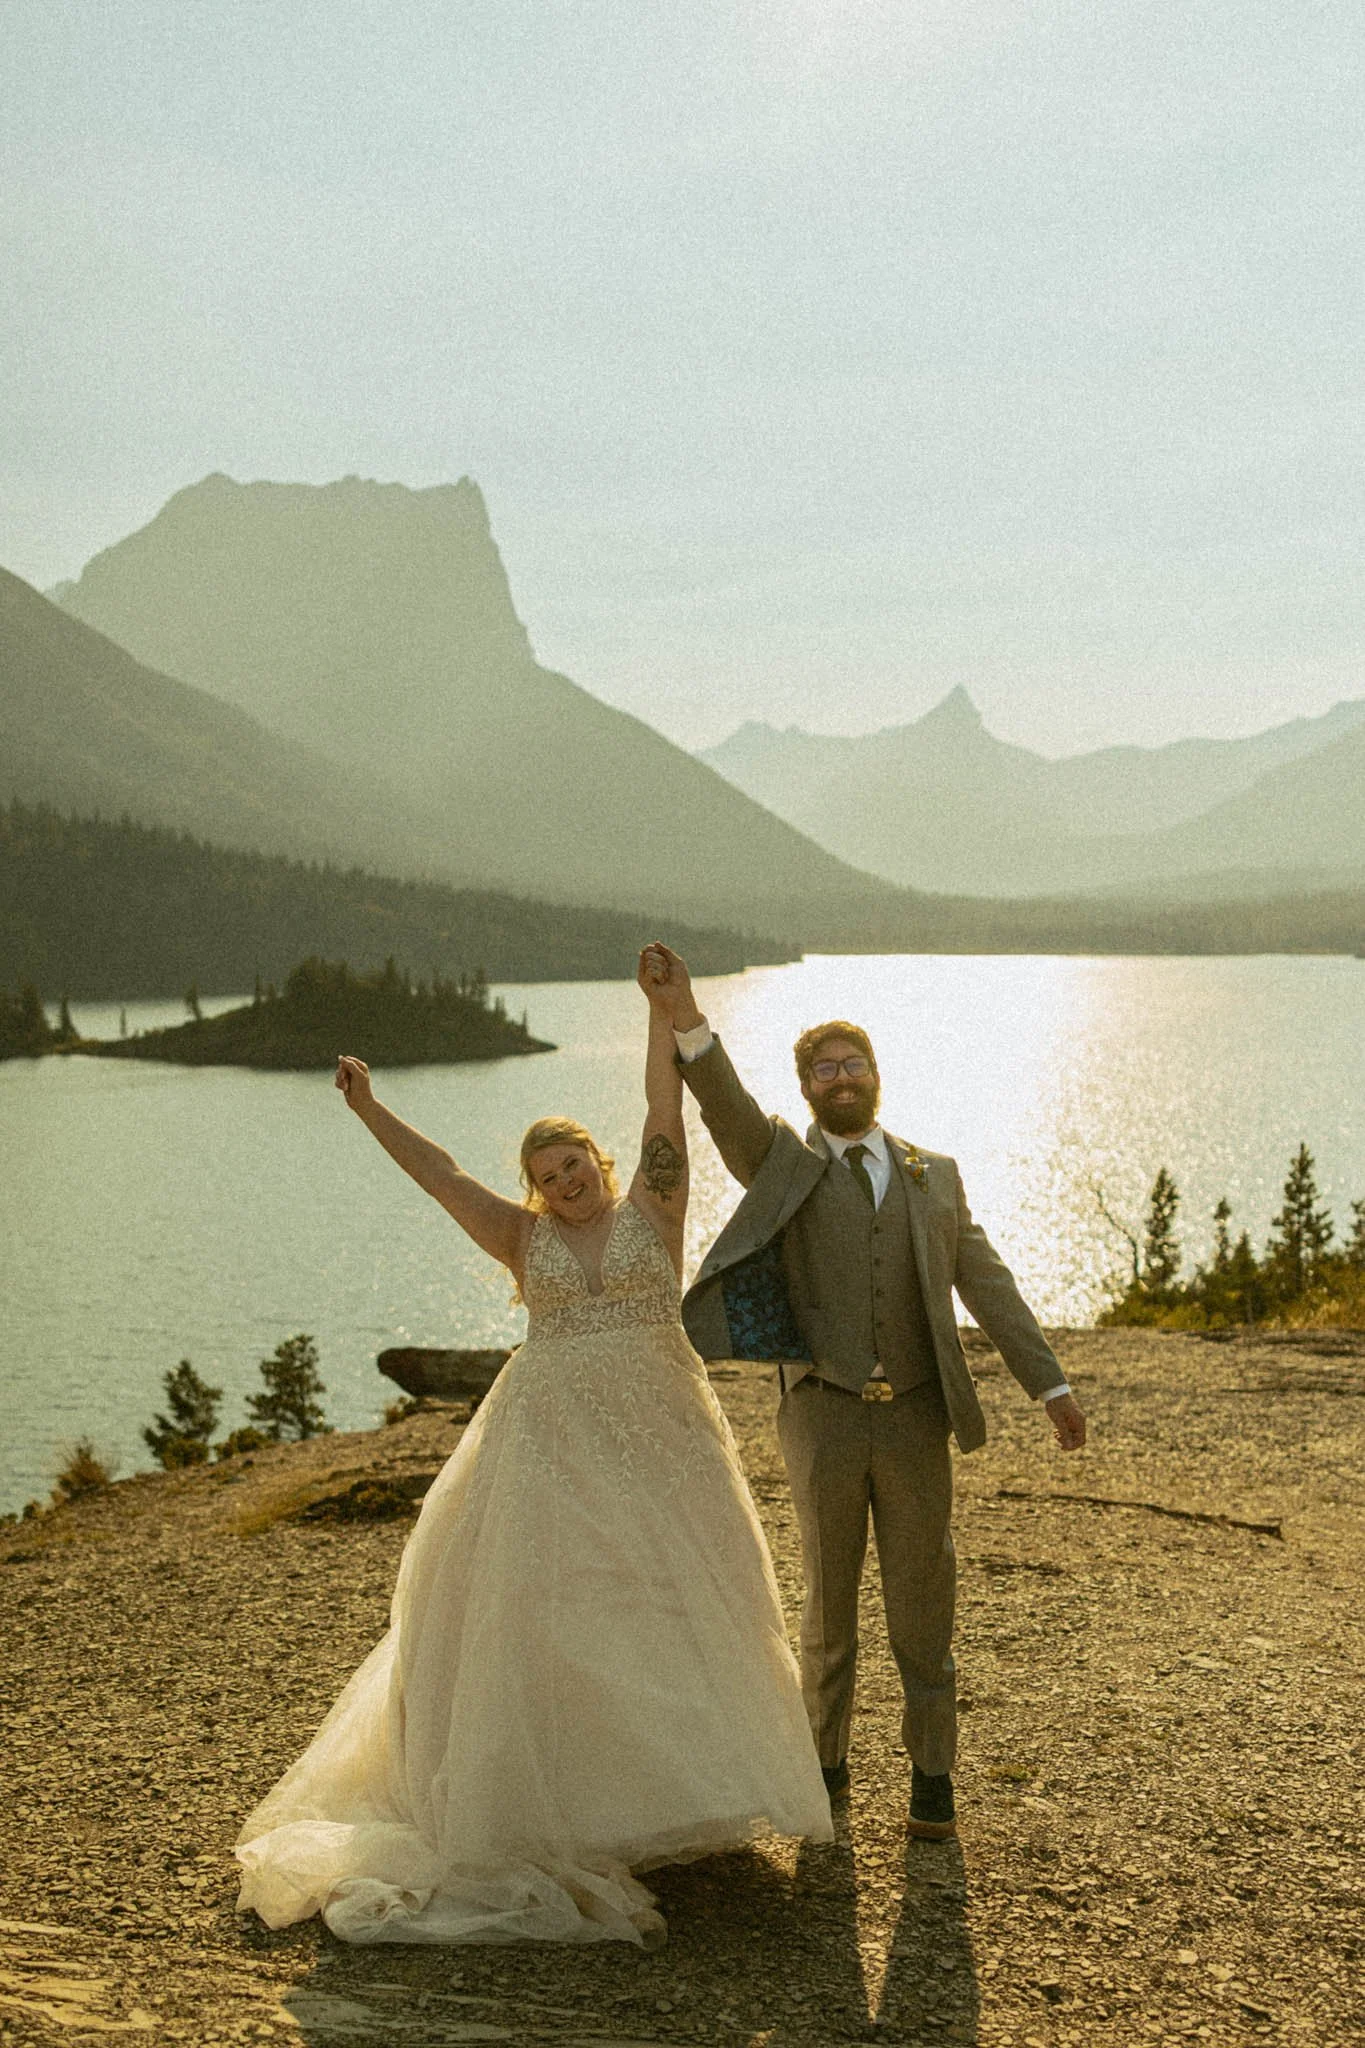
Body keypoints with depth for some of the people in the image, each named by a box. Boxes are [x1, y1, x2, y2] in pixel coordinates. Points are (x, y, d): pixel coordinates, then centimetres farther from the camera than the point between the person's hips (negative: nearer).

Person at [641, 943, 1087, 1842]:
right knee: (828, 1601, 11)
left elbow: (989, 1285, 10)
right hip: (825, 1417, -1)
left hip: (916, 1416, 1)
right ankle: (827, 1762, 27)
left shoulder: (934, 1177, 12)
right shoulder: (785, 1167, 5)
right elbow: (728, 1111, -15)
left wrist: (1051, 1384, 3)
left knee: (922, 1603, 6)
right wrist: (687, 1022, -32)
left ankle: (933, 1776, 18)